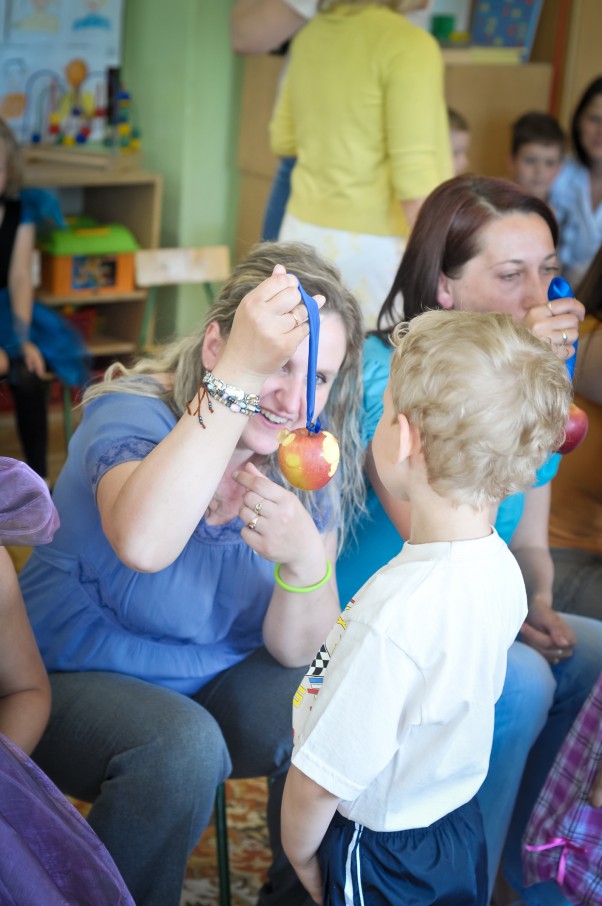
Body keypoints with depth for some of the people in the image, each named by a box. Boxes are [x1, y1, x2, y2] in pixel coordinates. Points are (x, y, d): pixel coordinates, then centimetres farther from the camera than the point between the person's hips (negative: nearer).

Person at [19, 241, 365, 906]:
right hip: (79, 679, -5)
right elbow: (144, 544, -47)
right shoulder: (131, 414, -22)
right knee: (181, 745, -33)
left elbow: (296, 651, -10)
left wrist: (304, 562, -32)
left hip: (216, 685, 5)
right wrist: (237, 376, -49)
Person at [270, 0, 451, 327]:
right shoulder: (410, 44, -13)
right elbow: (414, 177, -19)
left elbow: (282, 140, 20)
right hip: (374, 247, -7)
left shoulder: (312, 34, 9)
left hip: (305, 231, 7)